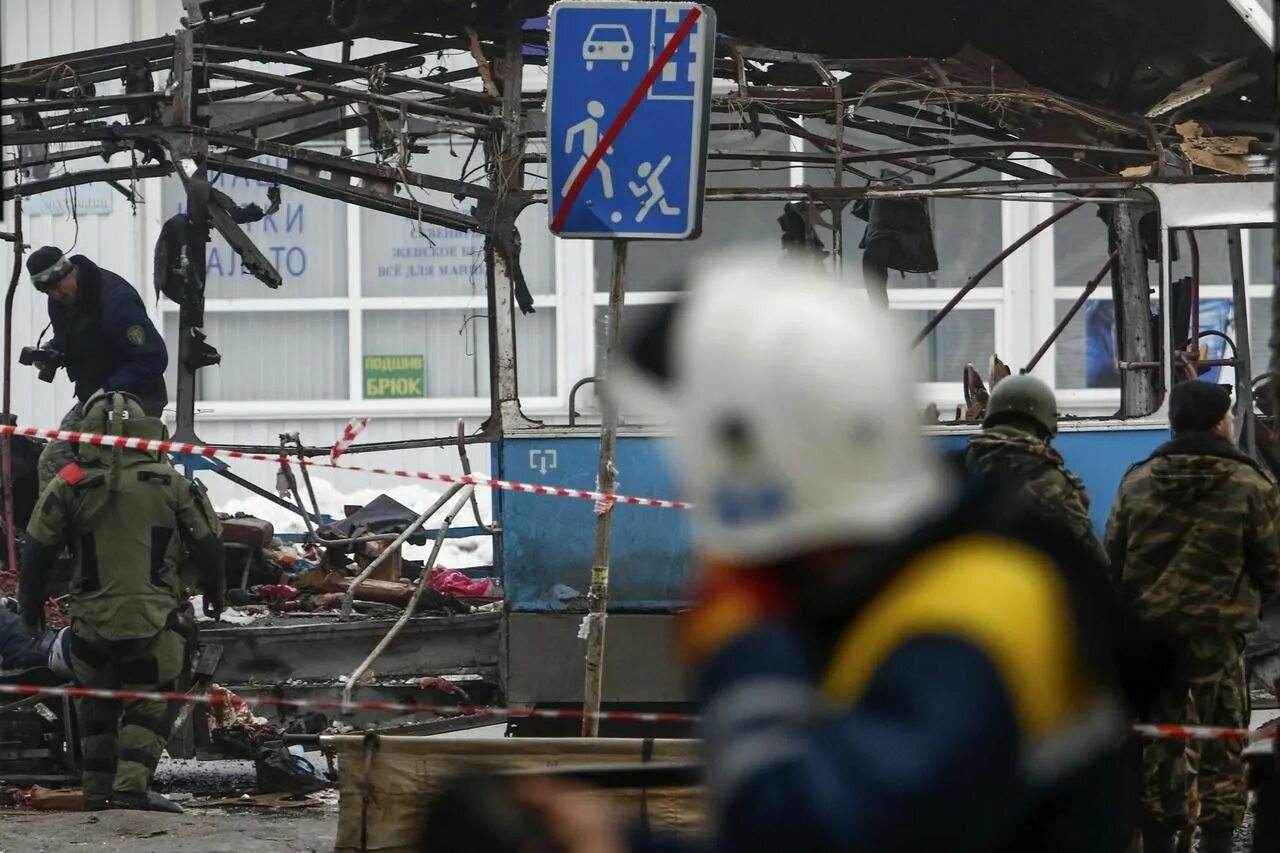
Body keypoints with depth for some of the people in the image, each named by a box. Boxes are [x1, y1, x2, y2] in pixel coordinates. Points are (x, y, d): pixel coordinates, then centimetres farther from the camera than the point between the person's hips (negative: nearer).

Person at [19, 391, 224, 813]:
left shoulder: (69, 486, -1)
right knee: (147, 704, 1)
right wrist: (214, 593, 23)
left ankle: (98, 791, 16)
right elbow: (207, 543, 7)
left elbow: (36, 551, 3)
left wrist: (31, 605, 16)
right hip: (154, 617, -1)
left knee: (96, 707, 15)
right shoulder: (170, 484, -1)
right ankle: (131, 786, -14)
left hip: (92, 620, 1)